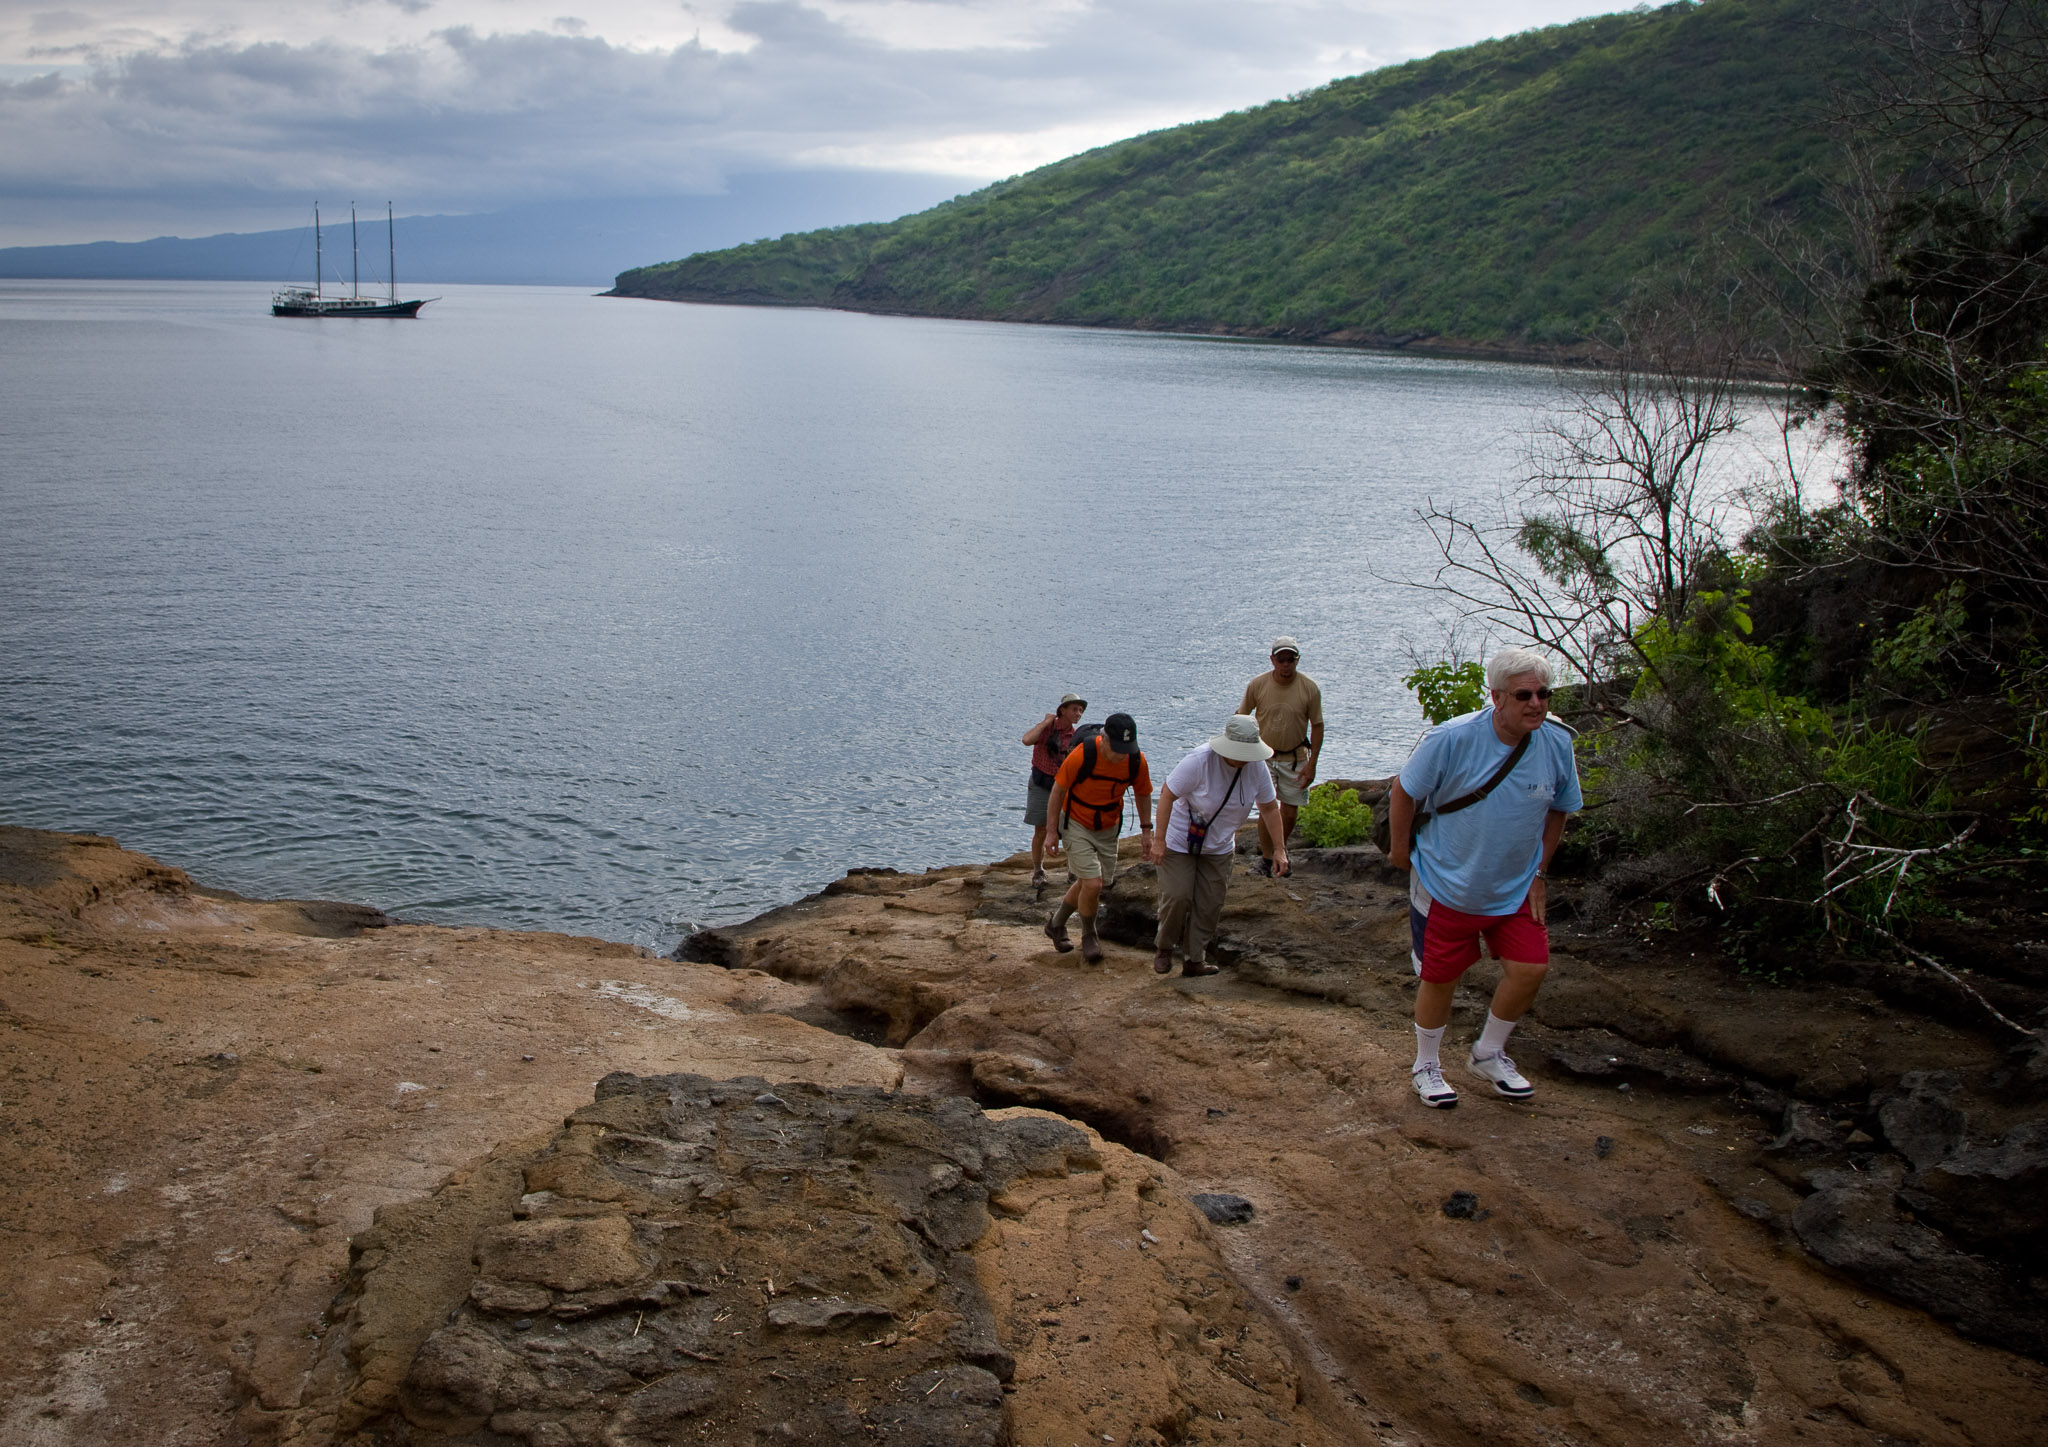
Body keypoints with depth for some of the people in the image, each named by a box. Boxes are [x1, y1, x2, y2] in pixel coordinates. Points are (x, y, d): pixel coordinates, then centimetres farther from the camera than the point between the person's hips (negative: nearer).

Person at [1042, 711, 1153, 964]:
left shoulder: (1136, 761, -17)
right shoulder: (1081, 756, -29)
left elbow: (1143, 793, 4)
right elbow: (1058, 791, -15)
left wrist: (1146, 829, 2)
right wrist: (1052, 832, -11)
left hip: (1108, 829, 5)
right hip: (1076, 825, -5)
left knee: (1087, 884, 13)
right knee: (1093, 885, -14)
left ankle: (1056, 924, 38)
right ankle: (1089, 936, 12)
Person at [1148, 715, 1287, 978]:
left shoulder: (1257, 768, -11)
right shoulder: (1199, 761, -27)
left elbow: (1270, 808, 2)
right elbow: (1167, 794, -22)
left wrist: (1279, 849, -1)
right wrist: (1159, 839, -24)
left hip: (1218, 847, 5)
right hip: (1179, 842, -5)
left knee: (1209, 905, 4)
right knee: (1177, 897, -8)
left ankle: (1194, 959, 16)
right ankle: (1164, 948, 15)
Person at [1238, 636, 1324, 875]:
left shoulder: (1309, 689, -11)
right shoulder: (1257, 685, -11)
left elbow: (1317, 726, -3)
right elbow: (1241, 717, 2)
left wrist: (1311, 763, -7)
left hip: (1295, 758, 1)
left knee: (1289, 812, 6)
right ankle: (1266, 856, 8)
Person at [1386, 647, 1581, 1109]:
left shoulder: (1558, 743, -9)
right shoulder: (1452, 740, -24)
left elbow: (1557, 810, 8)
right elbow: (1403, 791, -10)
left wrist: (1538, 872, 5)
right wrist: (1400, 850, -1)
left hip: (1516, 889, 4)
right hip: (1447, 883, -4)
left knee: (1530, 968, -3)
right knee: (1440, 977, 7)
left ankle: (1488, 1054, 23)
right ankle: (1426, 1066, 31)